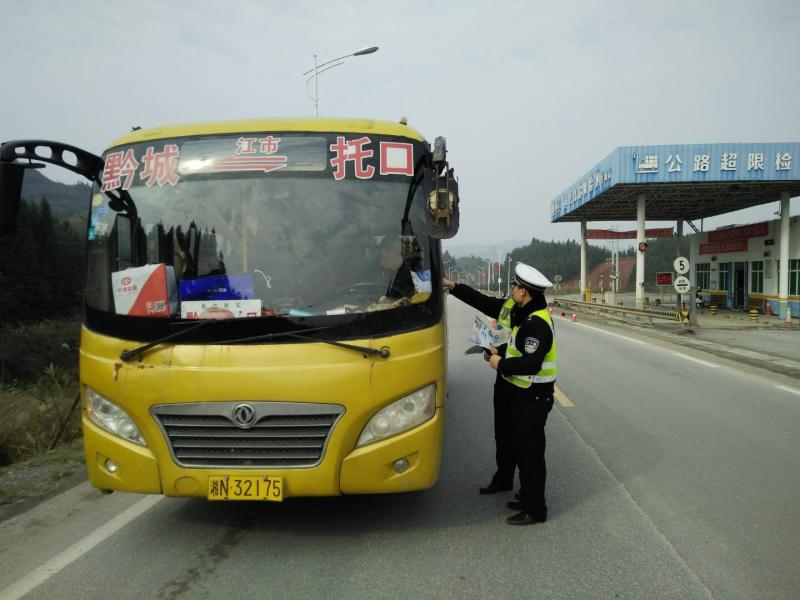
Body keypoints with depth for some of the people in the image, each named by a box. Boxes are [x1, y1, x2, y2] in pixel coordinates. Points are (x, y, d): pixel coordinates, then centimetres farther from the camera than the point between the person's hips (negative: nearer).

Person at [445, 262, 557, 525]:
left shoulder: (537, 324, -27)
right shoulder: (511, 307, 1)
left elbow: (530, 364, -32)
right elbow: (483, 301, 15)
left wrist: (501, 363, -19)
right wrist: (452, 286, 12)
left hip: (531, 395, -10)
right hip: (508, 386, 10)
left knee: (529, 450, -4)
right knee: (505, 437, 28)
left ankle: (534, 509, 5)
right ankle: (503, 479, 51)